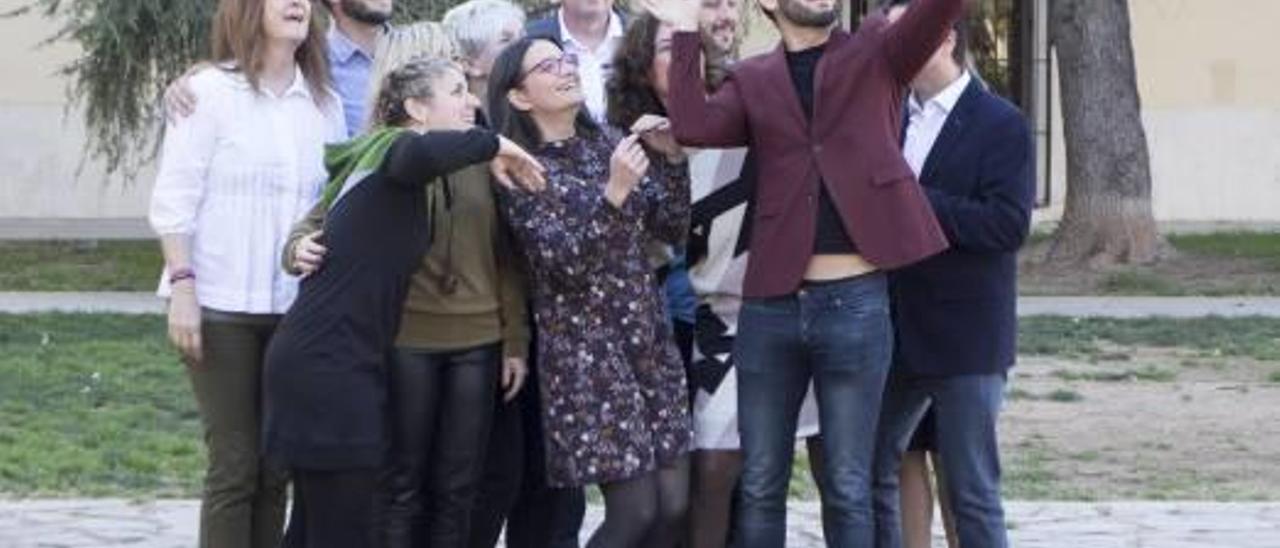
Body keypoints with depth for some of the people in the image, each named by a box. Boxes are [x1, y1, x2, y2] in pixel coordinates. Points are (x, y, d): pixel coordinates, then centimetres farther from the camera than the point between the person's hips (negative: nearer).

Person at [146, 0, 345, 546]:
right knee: (234, 463, -5)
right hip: (222, 304, -5)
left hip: (298, 309, 5)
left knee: (276, 465, 6)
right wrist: (182, 285, -14)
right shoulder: (210, 91, -4)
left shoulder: (324, 105, 9)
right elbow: (174, 199, -6)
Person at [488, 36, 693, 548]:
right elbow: (564, 262, -16)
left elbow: (672, 229, 10)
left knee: (673, 505, 2)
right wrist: (614, 192, -25)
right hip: (586, 351, -5)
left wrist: (672, 159, -4)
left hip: (647, 339, 6)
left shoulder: (608, 142, 9)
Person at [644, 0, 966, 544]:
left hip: (856, 301, -2)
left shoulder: (877, 54, 7)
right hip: (771, 304, 2)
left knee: (847, 489, 3)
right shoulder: (752, 80, 10)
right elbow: (694, 126, -7)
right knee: (759, 487, 8)